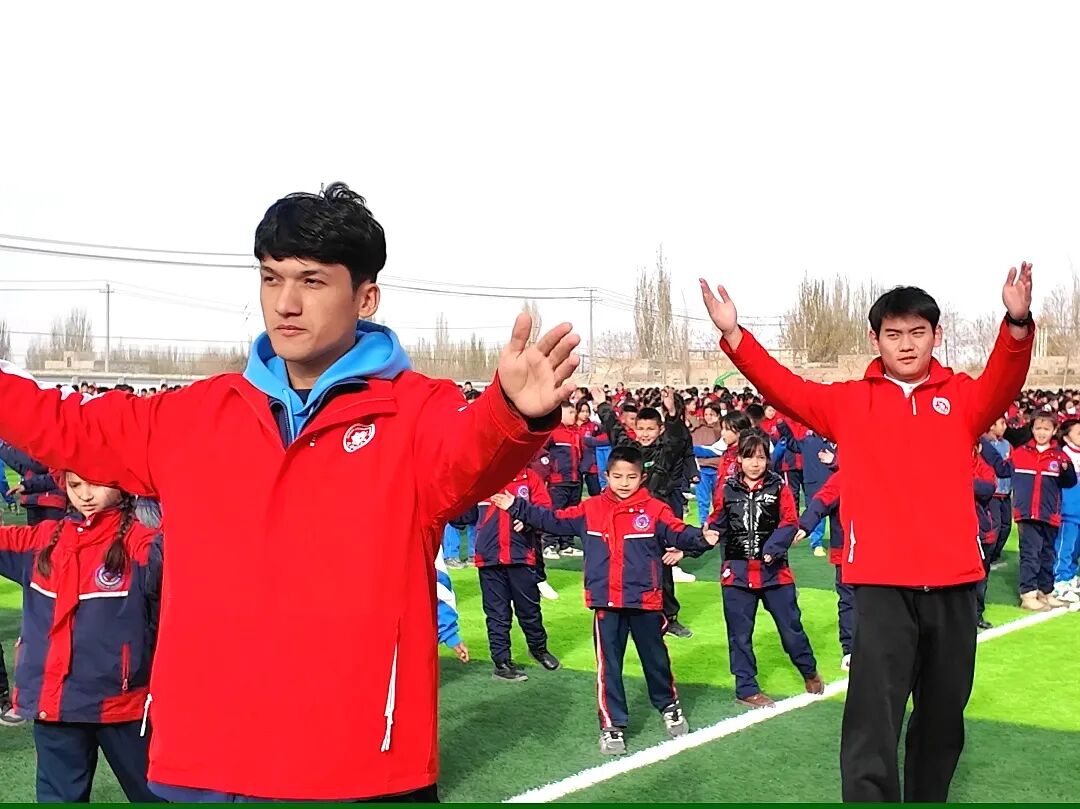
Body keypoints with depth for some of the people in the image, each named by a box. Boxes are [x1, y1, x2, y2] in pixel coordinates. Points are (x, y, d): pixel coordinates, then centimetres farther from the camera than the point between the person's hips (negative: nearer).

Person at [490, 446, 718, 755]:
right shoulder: (590, 510, 2)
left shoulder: (655, 510, -6)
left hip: (645, 601, -1)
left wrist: (700, 538, -36)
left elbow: (678, 533, -15)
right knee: (609, 666, 6)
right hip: (606, 603, 1)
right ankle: (612, 725, 16)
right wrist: (517, 507, 5)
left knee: (655, 658, 16)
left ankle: (669, 706, 40)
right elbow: (553, 520, 8)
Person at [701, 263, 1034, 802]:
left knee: (944, 714, 17)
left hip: (953, 580, 2)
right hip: (881, 583, -2)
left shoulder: (963, 398, 7)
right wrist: (733, 335, -15)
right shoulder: (850, 402, 7)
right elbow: (785, 389, -2)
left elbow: (1003, 384, -13)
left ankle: (929, 797, 36)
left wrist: (1017, 323, -33)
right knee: (873, 719, -8)